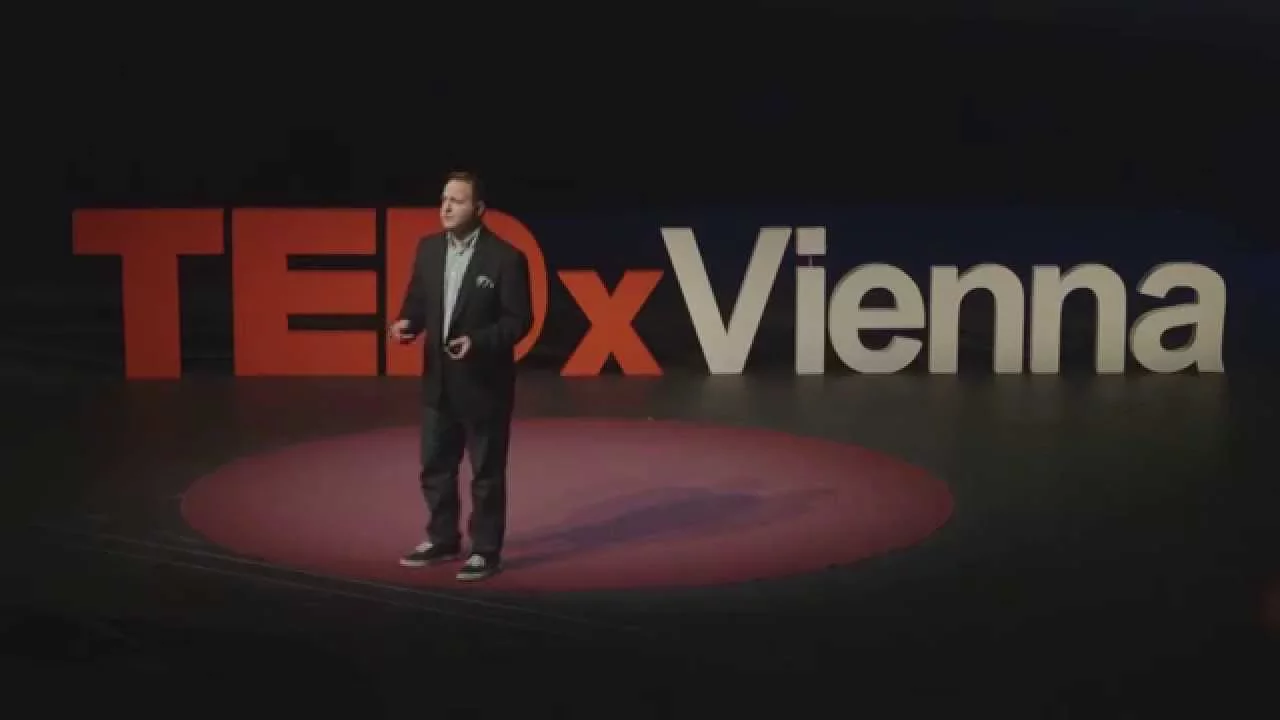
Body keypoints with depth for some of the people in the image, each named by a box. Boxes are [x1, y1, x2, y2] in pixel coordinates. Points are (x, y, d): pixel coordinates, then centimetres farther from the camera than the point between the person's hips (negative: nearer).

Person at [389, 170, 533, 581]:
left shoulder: (505, 257, -13)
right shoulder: (428, 248, 4)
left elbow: (519, 319, -12)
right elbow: (417, 299, 11)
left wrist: (478, 341, -25)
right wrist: (407, 323, -11)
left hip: (483, 382, -6)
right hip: (438, 380, 6)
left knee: (486, 471, 5)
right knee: (435, 466, 15)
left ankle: (485, 550, 17)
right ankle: (442, 540, 31)